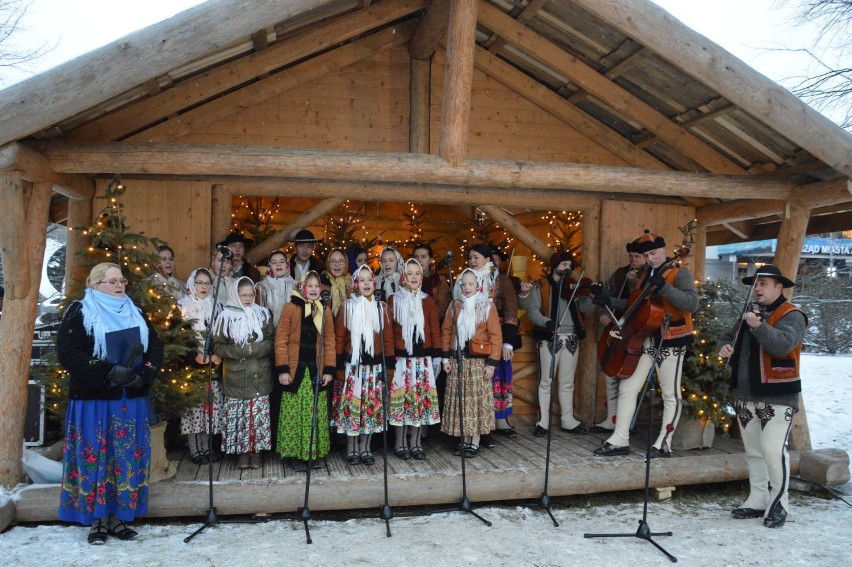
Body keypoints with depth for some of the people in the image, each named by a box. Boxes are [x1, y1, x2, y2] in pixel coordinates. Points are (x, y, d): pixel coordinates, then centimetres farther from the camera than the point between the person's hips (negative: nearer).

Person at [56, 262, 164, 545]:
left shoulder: (135, 313, 13)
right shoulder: (79, 312, -2)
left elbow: (155, 347, 9)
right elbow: (67, 353, -13)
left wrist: (144, 376, -9)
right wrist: (110, 371, -21)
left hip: (131, 400, 5)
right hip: (93, 400, -4)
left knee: (128, 458, 6)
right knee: (95, 458, 1)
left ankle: (118, 517, 17)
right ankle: (97, 519, 13)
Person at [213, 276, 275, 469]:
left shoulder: (263, 314, 5)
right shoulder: (226, 317, -1)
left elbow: (271, 341, 3)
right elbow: (218, 346, -3)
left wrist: (256, 349, -14)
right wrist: (239, 352, -14)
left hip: (259, 376, 1)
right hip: (236, 377, -1)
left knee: (259, 415, 3)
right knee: (238, 415, 2)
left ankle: (256, 452, 15)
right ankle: (242, 452, 15)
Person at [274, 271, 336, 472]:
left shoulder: (325, 311, 7)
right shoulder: (290, 308, -3)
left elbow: (329, 341, 7)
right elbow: (281, 340, -5)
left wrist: (329, 369, 1)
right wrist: (282, 369, -10)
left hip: (317, 371, 3)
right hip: (296, 370, -3)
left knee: (317, 414, 7)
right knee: (294, 414, 2)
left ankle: (315, 453, 18)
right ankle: (295, 454, 12)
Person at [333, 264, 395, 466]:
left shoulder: (382, 307, 5)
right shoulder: (347, 307, -1)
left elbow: (388, 338, 5)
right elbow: (339, 338, 1)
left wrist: (388, 365, 0)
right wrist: (338, 365, -3)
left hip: (374, 365, 2)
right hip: (352, 365, -2)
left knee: (372, 405, 5)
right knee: (352, 404, 0)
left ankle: (365, 448, 18)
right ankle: (351, 449, 14)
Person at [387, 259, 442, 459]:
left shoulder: (428, 301, 8)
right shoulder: (393, 300, 2)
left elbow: (435, 330, 8)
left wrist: (437, 356, 3)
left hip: (423, 357, 2)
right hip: (400, 357, -2)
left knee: (421, 397, 3)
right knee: (401, 397, -2)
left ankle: (415, 443, 14)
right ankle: (400, 443, 10)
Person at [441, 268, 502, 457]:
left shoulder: (487, 306, -4)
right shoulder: (455, 306, 6)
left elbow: (496, 336, -6)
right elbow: (446, 331, 8)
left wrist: (492, 363, -10)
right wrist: (446, 358, 2)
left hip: (478, 361, -3)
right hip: (457, 360, 3)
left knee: (477, 400, 0)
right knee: (460, 401, 6)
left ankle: (475, 443, 9)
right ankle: (464, 440, 18)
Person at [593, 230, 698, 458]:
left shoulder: (679, 273, -7)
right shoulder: (646, 275, 16)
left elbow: (692, 304, -21)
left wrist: (665, 287, -31)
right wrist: (611, 302, 15)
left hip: (670, 341, -7)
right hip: (644, 339, 7)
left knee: (670, 395, 2)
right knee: (627, 388, 4)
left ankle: (663, 444, 11)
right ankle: (620, 440, 10)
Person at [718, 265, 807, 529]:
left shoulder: (791, 316, -6)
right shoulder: (750, 314, 18)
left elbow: (783, 345, -24)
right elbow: (730, 335, 29)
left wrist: (759, 327, -36)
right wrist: (725, 345, 7)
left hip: (777, 398, -7)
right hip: (747, 397, 8)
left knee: (773, 450, -11)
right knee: (753, 451, 12)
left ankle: (778, 504, 2)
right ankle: (757, 501, 21)